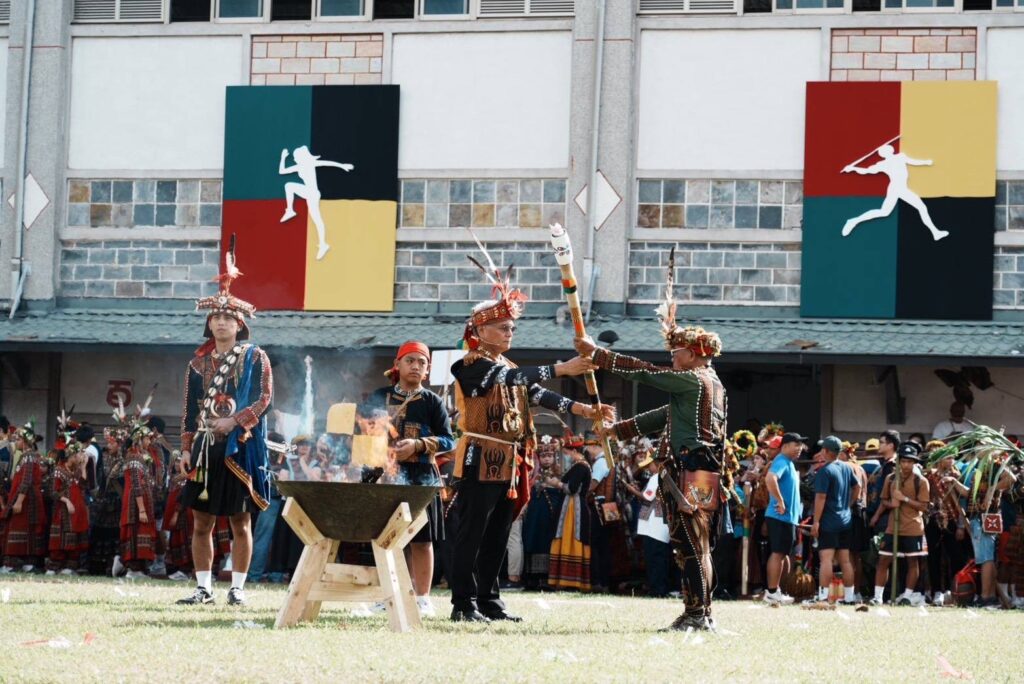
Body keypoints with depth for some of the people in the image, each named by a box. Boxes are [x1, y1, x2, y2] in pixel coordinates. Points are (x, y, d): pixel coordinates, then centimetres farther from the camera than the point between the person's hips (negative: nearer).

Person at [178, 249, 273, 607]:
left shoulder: (255, 358, 1)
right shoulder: (199, 362, 13)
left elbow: (263, 399, -7)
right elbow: (190, 408, 15)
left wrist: (235, 420, -20)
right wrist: (186, 447, 8)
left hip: (240, 448, -4)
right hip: (205, 448, 4)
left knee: (240, 522, 1)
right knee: (201, 522, 2)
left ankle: (237, 588, 5)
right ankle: (204, 588, 7)